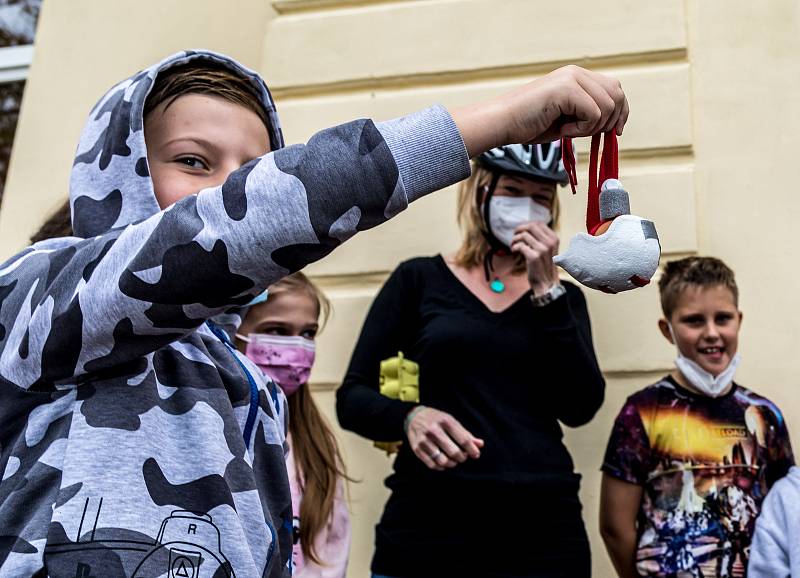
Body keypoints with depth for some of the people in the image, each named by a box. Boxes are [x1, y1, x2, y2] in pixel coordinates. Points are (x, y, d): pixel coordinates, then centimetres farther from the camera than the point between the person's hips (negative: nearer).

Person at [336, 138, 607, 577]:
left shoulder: (563, 296, 10)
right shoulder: (419, 279, 4)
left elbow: (580, 408, -4)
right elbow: (352, 398, 1)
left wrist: (545, 288, -8)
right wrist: (410, 417, -19)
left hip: (543, 525, 2)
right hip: (430, 521, -2)